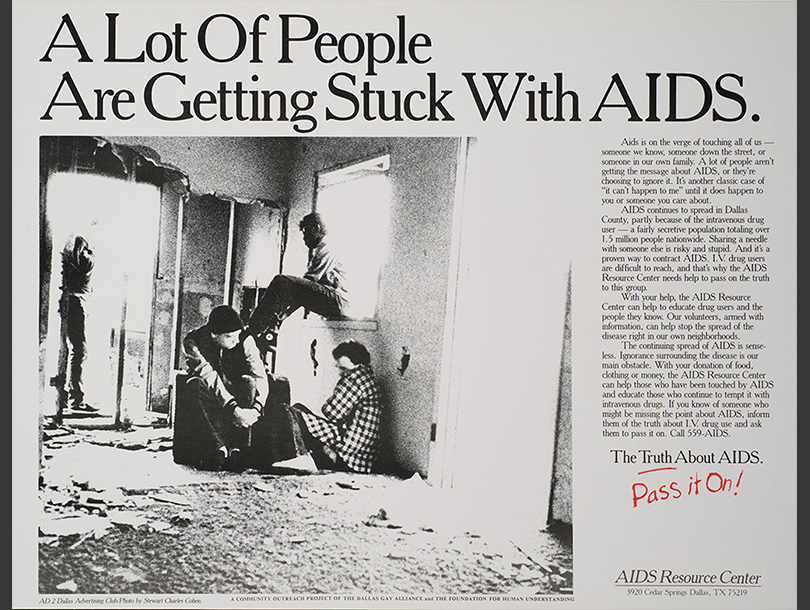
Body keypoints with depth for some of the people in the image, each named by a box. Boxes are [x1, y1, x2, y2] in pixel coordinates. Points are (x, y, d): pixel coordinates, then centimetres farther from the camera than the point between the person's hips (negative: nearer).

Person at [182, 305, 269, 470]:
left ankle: (238, 448, -31)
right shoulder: (193, 342, -20)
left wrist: (256, 408, -39)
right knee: (195, 384, -34)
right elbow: (209, 377, -33)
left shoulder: (245, 340, -16)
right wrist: (233, 408, -44)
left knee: (249, 381, -32)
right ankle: (219, 447, -34)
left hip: (237, 393, 1)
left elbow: (260, 377, -21)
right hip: (211, 396, -1)